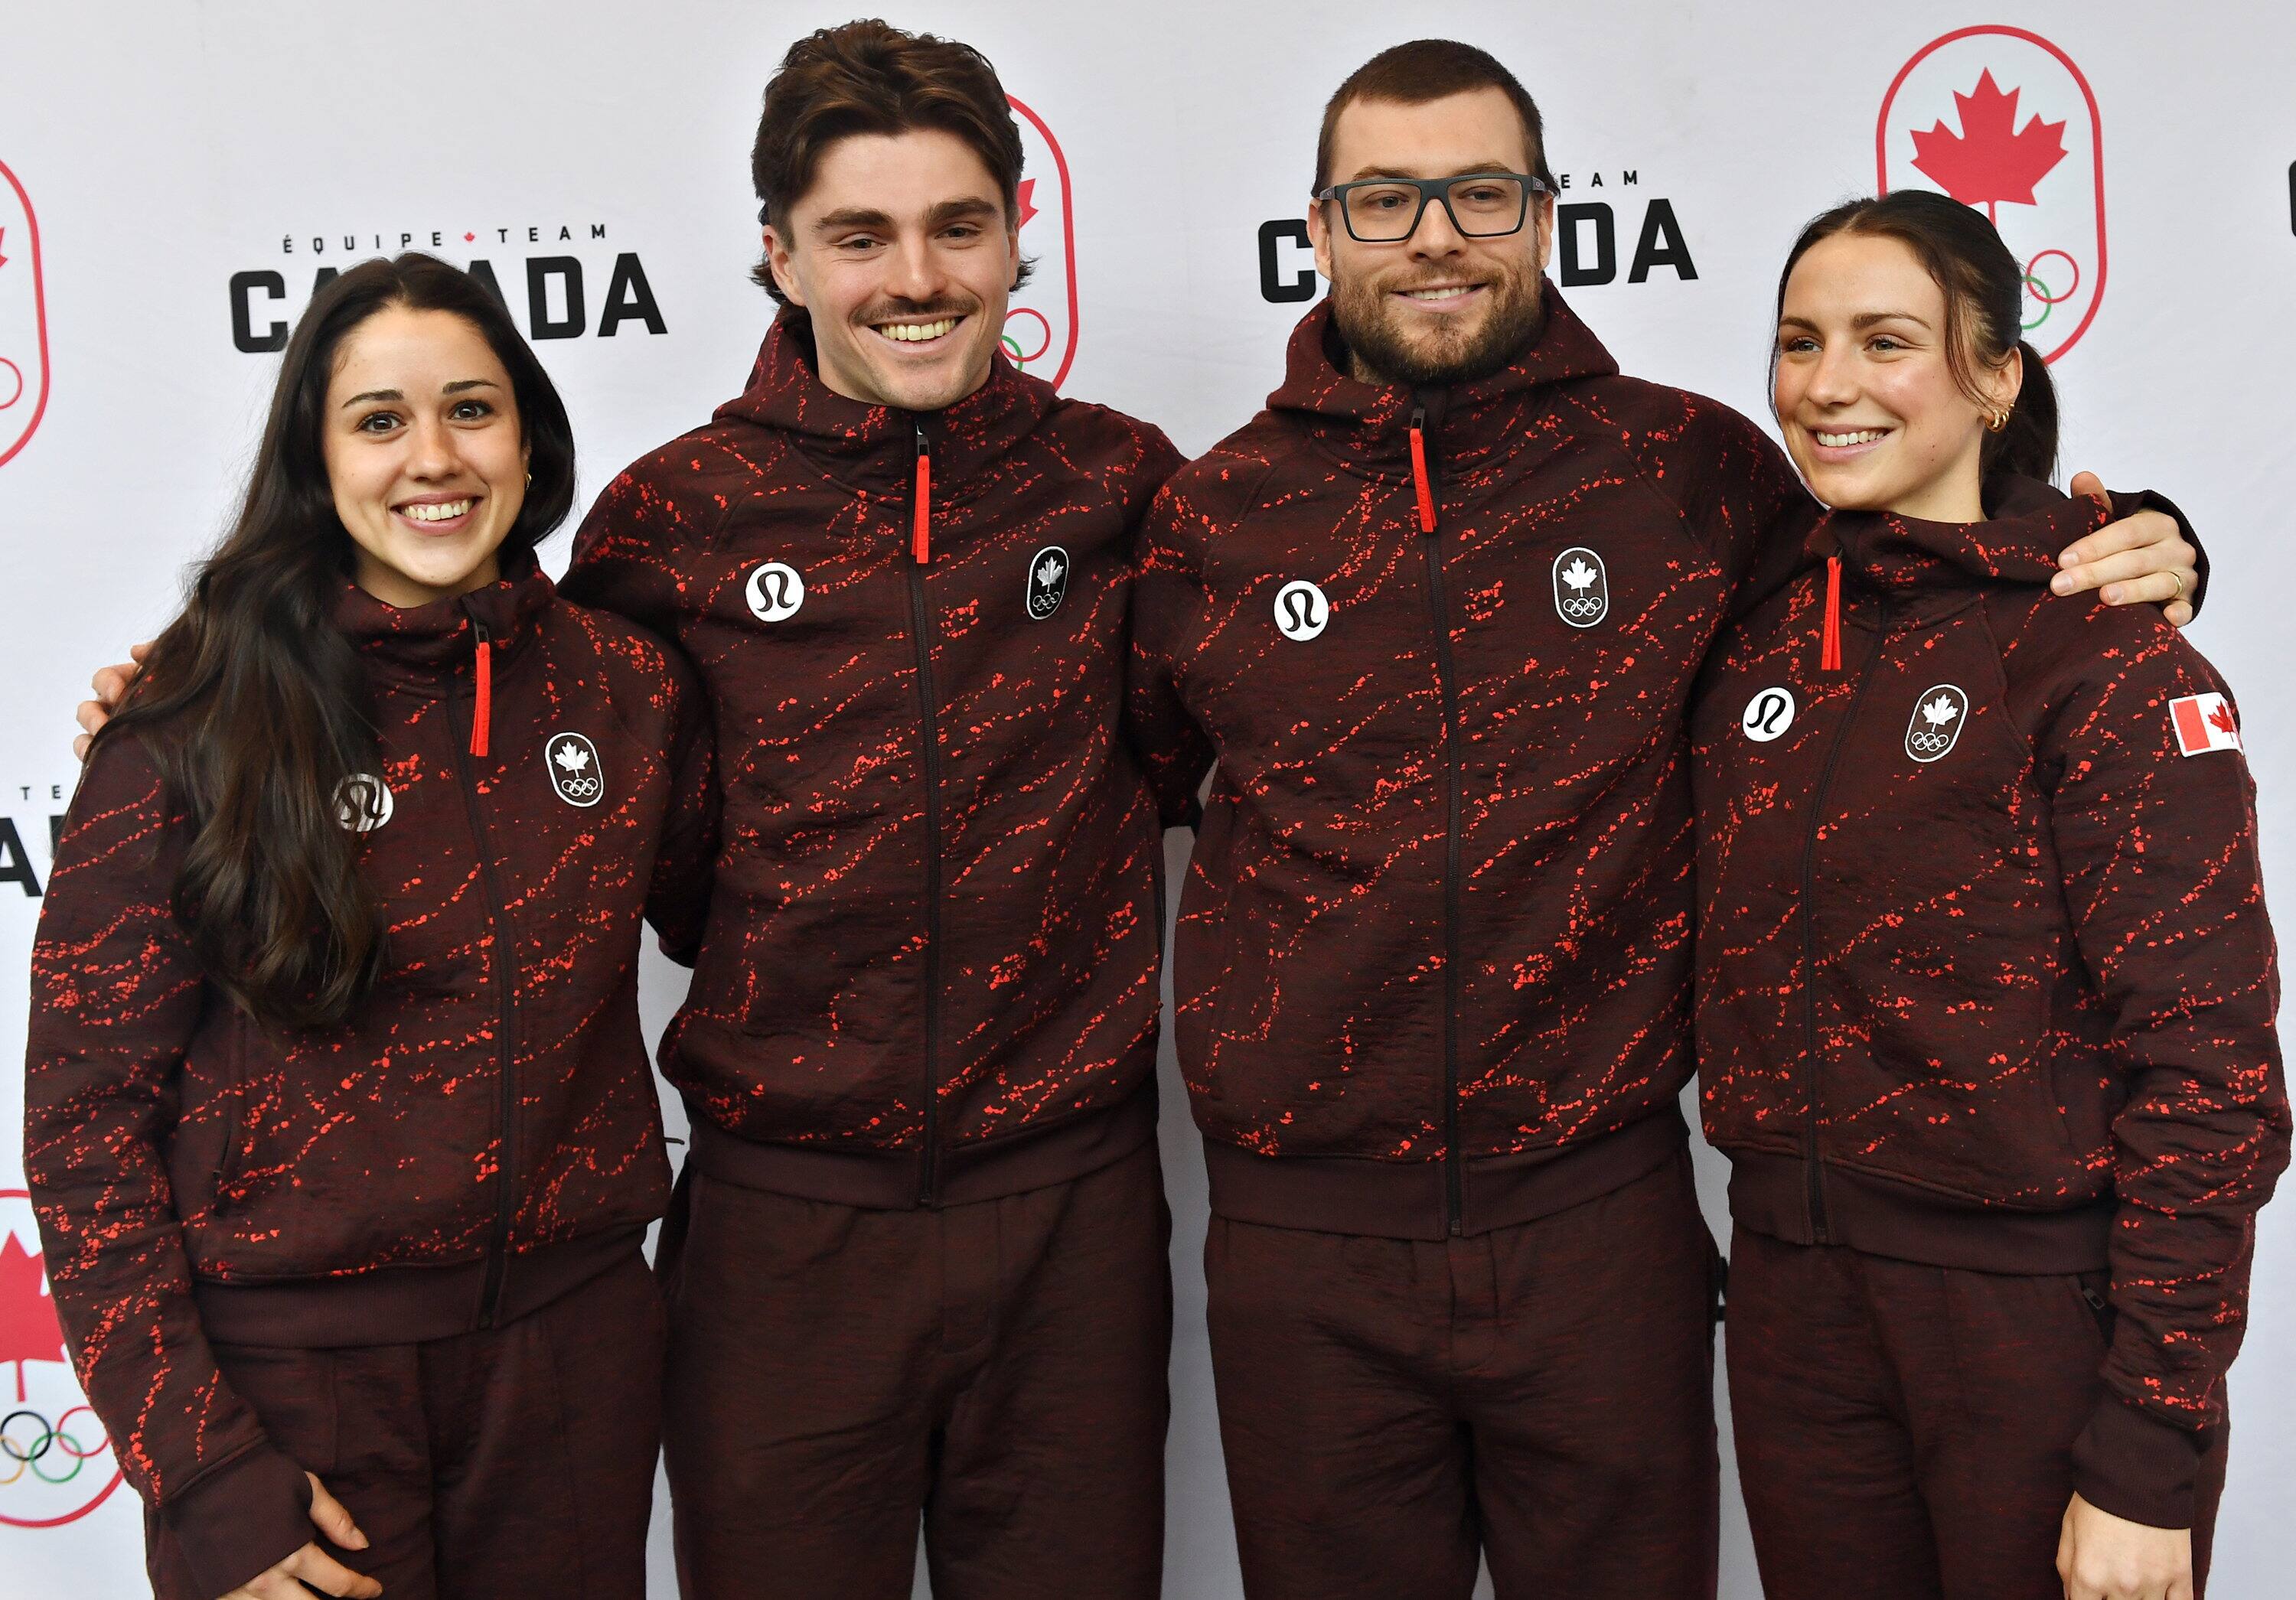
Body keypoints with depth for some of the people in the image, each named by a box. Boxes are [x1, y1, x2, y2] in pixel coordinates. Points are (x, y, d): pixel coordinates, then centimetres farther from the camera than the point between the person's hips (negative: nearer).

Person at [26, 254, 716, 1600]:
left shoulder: (627, 684, -1)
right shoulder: (200, 727, -10)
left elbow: (711, 929, 17)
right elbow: (85, 1114, -8)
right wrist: (199, 1467, -12)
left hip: (575, 1340, 3)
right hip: (284, 1369, -3)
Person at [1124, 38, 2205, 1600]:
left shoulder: (1688, 469, -2)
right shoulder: (1214, 514, 1)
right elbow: (1130, 782, 16)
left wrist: (2123, 549, -3)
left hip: (1600, 1220, 0)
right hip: (1305, 1238, 1)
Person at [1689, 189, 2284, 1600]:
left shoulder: (2103, 655, -13)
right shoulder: (1761, 645, 5)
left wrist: (2149, 1460, -17)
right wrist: (1773, 1263, 6)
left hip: (2044, 1306, -5)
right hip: (1795, 1296, 5)